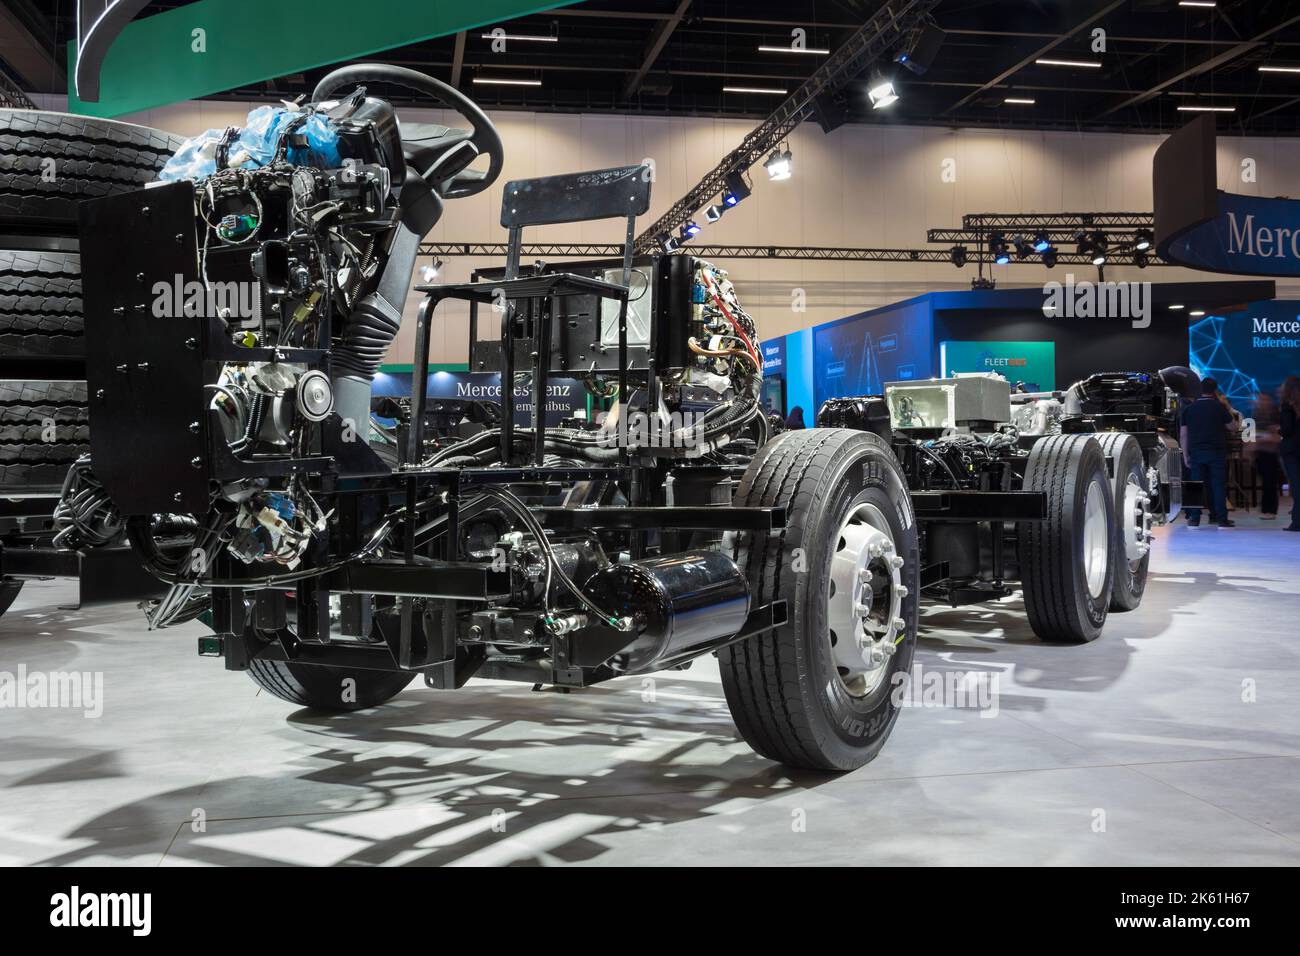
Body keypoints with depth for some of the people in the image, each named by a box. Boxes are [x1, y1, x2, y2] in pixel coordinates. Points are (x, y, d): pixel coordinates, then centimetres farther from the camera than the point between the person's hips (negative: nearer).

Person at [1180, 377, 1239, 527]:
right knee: (1218, 485, 1)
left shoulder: (1189, 408, 6)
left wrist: (1185, 455, 12)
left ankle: (1194, 519, 2)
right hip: (1216, 453, -2)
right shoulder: (1219, 407, -3)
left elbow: (1183, 434, 7)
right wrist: (1227, 407, 17)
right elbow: (1233, 427, 7)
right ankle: (1222, 519, 1)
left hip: (1196, 453, 2)